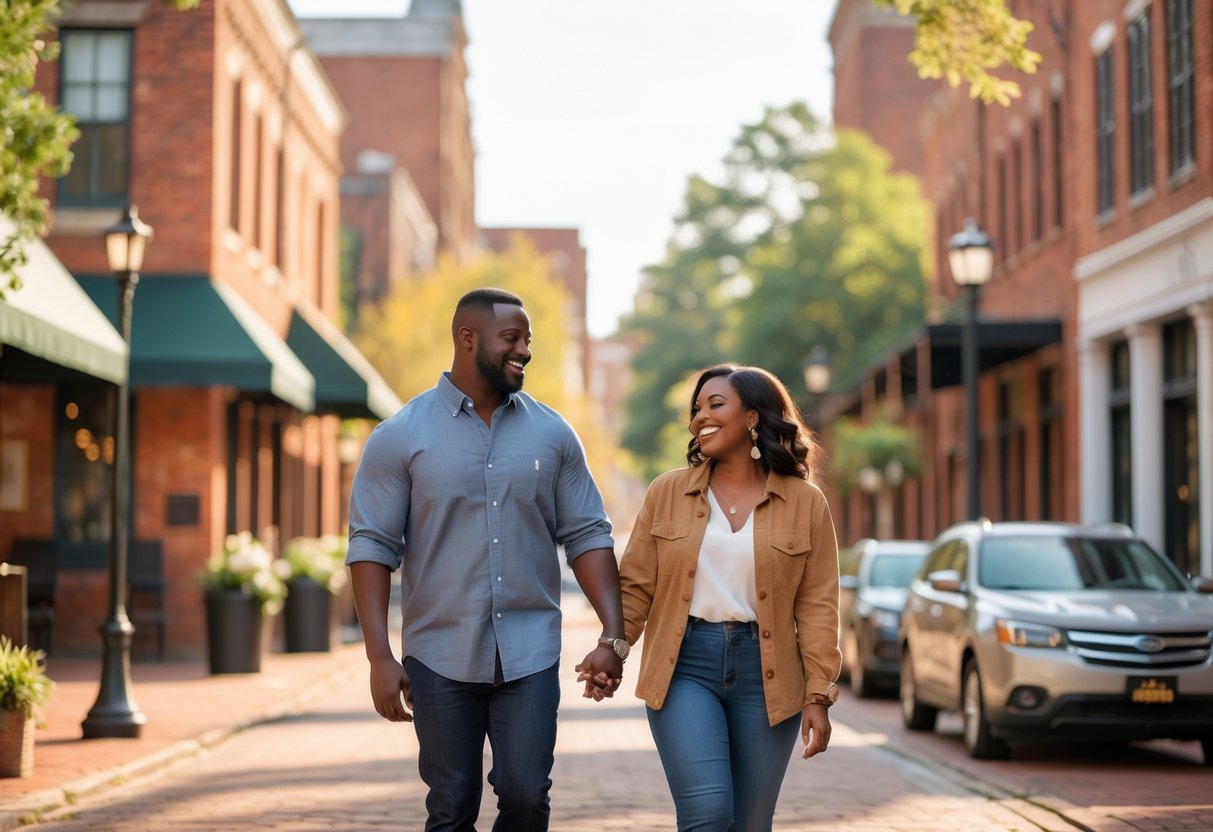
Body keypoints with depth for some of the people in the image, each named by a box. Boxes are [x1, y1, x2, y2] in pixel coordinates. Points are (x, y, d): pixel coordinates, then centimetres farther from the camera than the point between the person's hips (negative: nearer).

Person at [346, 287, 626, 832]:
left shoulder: (552, 434, 5)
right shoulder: (401, 437, -2)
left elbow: (587, 536, 6)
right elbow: (372, 546, -4)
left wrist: (614, 637, -3)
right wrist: (380, 657, -12)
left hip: (530, 655, 1)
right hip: (441, 658, -1)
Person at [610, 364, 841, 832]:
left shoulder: (805, 502, 3)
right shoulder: (667, 493, 6)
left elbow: (817, 605, 1)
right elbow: (636, 585, 6)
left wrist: (818, 696, -4)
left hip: (765, 673, 1)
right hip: (685, 668, 0)